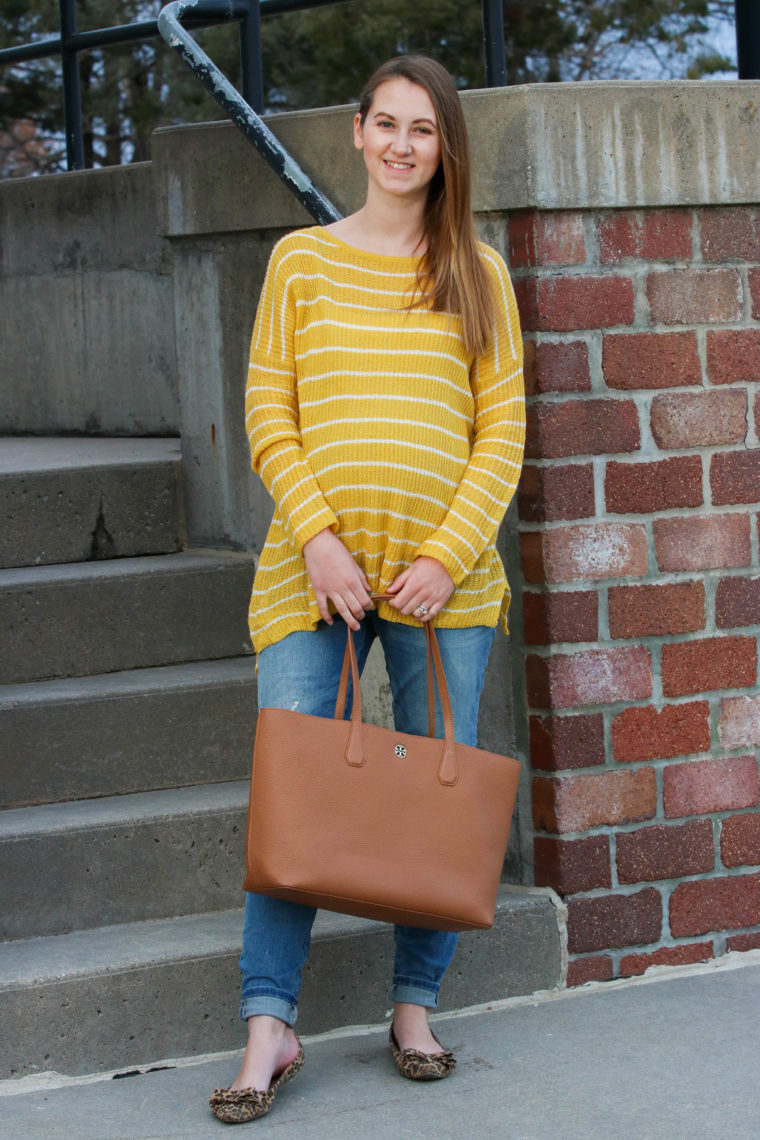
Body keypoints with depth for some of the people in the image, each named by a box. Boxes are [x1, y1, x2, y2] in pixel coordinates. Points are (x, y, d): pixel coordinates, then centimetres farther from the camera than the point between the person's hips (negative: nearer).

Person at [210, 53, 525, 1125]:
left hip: (444, 572, 1)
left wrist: (446, 556, -8)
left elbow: (503, 431, 4)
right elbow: (268, 413, 3)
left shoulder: (479, 275, 7)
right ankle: (270, 1028, -2)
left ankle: (415, 1008, 18)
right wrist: (318, 539, -10)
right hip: (315, 564, -1)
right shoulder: (302, 259, 7)